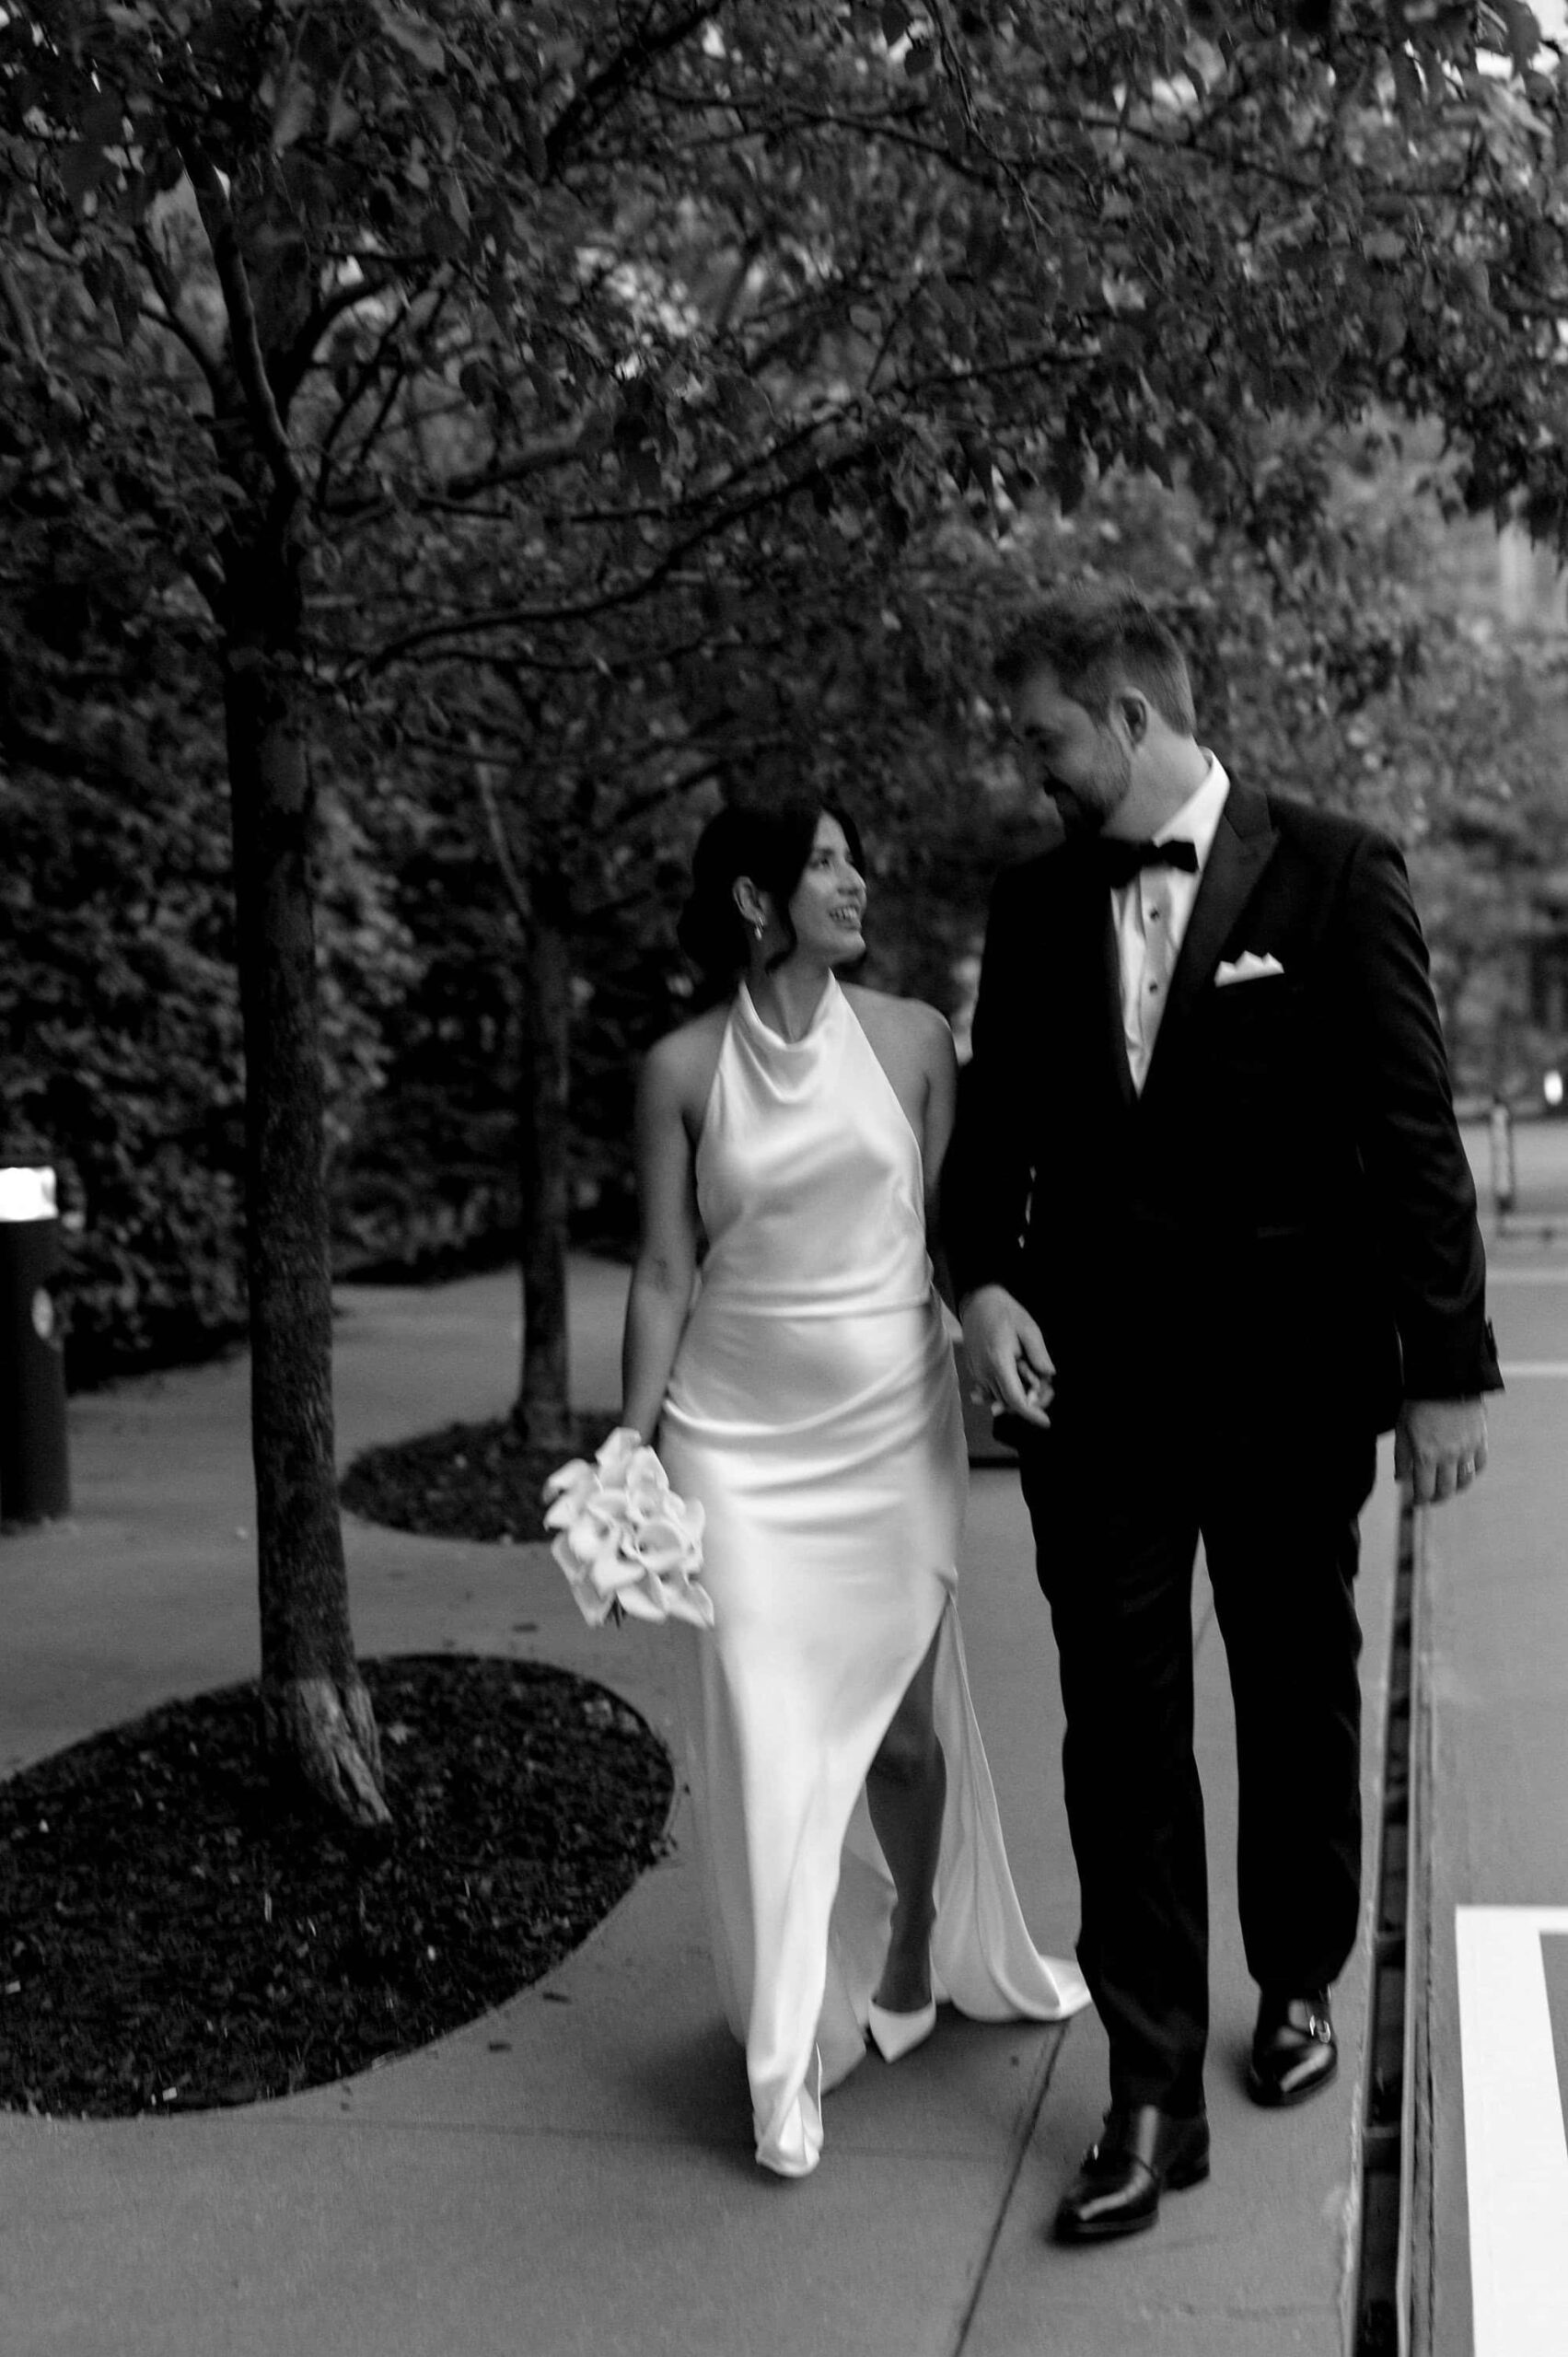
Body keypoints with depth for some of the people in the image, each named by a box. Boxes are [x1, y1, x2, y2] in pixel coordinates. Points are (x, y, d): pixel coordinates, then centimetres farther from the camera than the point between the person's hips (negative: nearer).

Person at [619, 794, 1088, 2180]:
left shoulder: (910, 1037, 0)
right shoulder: (682, 1069, -3)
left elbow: (952, 1227, 5)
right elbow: (666, 1272, 0)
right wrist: (631, 1452, -3)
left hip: (892, 1425, 1)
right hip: (739, 1439, -1)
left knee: (900, 1711, 10)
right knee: (766, 1733, 0)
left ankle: (913, 1962, 37)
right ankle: (789, 2056, 16)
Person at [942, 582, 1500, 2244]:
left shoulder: (1329, 875, -6)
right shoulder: (1035, 904, 5)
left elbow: (1410, 1132, -7)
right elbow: (996, 1123, 11)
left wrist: (1447, 1365, -9)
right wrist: (983, 1277, -8)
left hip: (1287, 1379, -2)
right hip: (1091, 1385, 2)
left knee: (1297, 1703, 16)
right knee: (1121, 1731, 2)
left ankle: (1297, 1985, 39)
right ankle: (1153, 2095, 12)